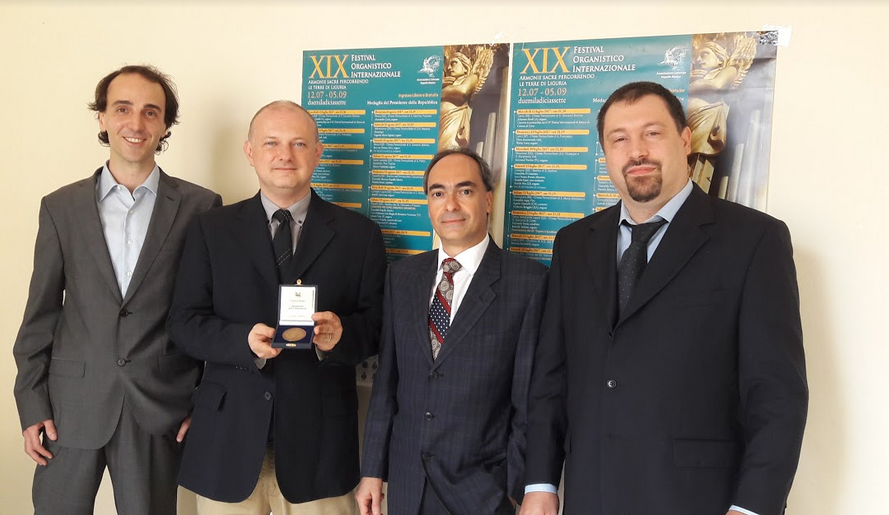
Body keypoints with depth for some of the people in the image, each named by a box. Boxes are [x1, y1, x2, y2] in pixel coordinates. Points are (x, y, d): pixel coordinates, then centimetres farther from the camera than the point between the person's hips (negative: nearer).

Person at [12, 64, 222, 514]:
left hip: (160, 409, -1)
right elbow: (41, 314, 6)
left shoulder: (199, 207, -1)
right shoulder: (61, 207, 4)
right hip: (71, 405, 2)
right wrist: (32, 406, 3)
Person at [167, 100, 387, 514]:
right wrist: (245, 341, -17)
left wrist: (341, 334, -20)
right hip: (229, 437, 1)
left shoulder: (359, 234, 4)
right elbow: (184, 322, 1)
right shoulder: (211, 229, 6)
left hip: (319, 438, 0)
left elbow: (378, 323, 2)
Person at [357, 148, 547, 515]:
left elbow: (531, 397, -9)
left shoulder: (529, 281, -11)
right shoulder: (402, 276, 4)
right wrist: (372, 470, 6)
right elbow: (386, 379, 5)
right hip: (406, 484, 4)